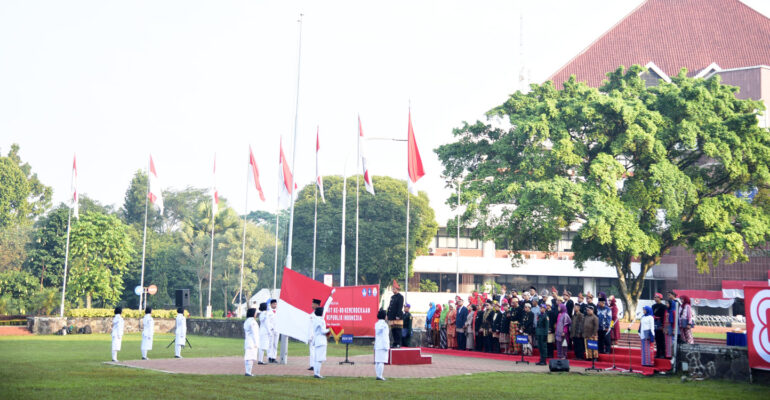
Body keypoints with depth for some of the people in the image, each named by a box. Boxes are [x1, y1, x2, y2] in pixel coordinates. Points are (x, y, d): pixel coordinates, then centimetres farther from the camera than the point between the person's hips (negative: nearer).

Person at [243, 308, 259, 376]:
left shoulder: (246, 321, 13)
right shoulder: (252, 321, -14)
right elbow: (254, 333, -16)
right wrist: (256, 343, -15)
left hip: (246, 341, 9)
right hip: (252, 342, -9)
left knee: (247, 357, 10)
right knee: (251, 357, -8)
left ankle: (247, 372, 12)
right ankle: (248, 372, -12)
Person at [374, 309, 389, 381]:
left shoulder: (376, 324, 12)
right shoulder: (384, 324, -11)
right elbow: (385, 336, -14)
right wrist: (386, 346, -12)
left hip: (377, 345, 8)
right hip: (383, 345, -8)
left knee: (377, 361, 8)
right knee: (381, 361, -8)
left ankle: (378, 375, 12)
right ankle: (380, 376, -12)